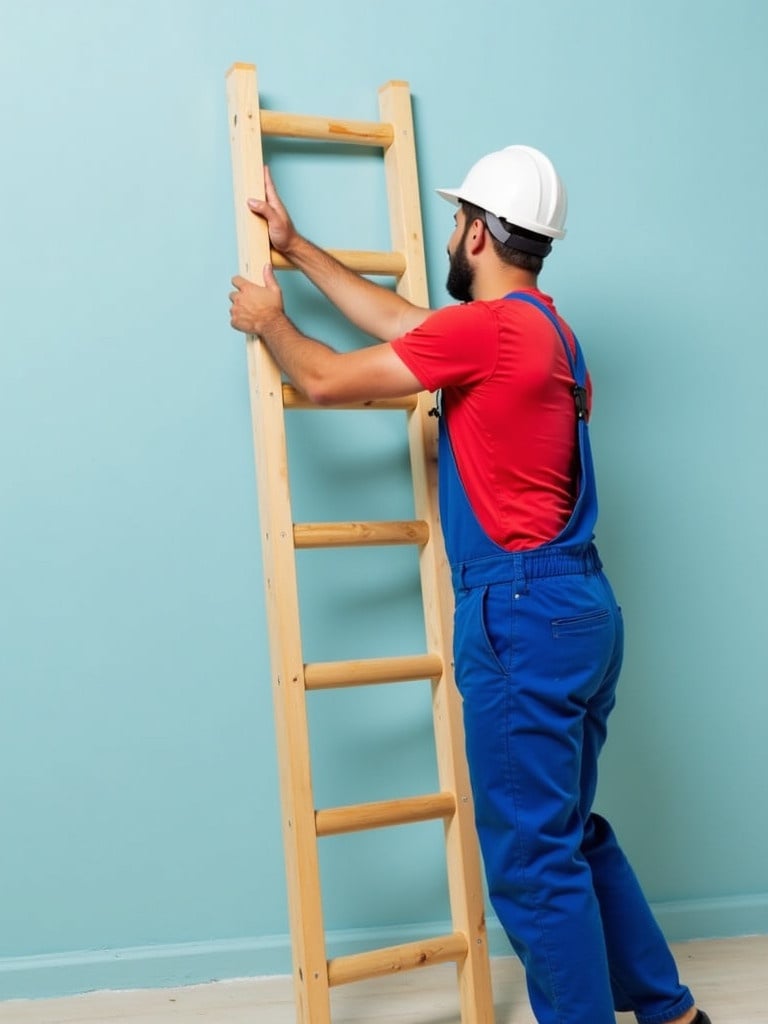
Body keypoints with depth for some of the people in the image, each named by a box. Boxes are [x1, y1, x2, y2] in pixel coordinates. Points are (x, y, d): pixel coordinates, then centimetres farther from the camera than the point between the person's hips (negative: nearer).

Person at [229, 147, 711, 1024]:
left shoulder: (486, 328, -12)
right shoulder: (541, 325, 16)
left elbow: (326, 381, -7)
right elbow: (398, 320, 24)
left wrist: (268, 322, 14)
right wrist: (297, 247, 31)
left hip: (523, 618, -10)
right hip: (576, 610, 10)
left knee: (533, 860, 1)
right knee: (571, 836, 21)